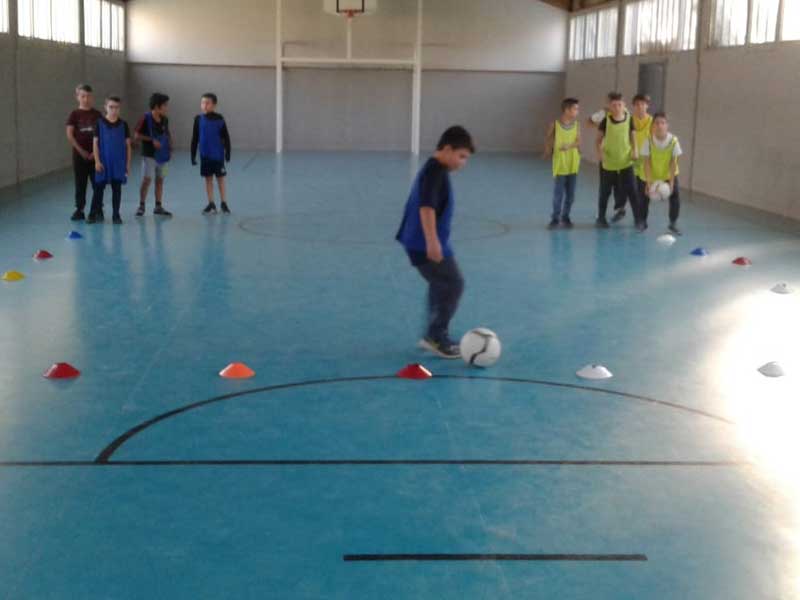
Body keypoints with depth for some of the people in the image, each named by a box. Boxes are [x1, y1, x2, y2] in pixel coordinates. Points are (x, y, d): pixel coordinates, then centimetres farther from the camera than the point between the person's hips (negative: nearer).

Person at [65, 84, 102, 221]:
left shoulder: (97, 114, 3)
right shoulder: (74, 114, 0)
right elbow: (69, 135, -5)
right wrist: (81, 151, -10)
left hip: (95, 154, 1)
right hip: (79, 154, -1)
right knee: (80, 184, 4)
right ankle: (79, 210, 10)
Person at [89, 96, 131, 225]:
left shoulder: (123, 125, 2)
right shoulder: (100, 124, -2)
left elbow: (127, 144, 5)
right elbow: (95, 143, -2)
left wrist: (128, 163, 3)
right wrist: (97, 161, -8)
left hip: (119, 162, 1)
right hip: (103, 162, -1)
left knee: (117, 188, 6)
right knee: (99, 188, 2)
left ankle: (116, 215, 14)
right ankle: (94, 214, 8)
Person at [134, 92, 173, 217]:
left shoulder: (165, 120, 4)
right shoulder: (146, 118, -12)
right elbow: (137, 135, -12)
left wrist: (170, 147, 3)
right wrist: (152, 140, -19)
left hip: (162, 155, 6)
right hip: (149, 155, -6)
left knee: (160, 180, 9)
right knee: (147, 179, -7)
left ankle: (158, 206, 17)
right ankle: (141, 206, 4)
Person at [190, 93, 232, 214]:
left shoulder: (219, 119, -7)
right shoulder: (199, 119, -1)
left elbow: (226, 137, -2)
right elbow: (195, 138, 5)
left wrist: (228, 152, -4)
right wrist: (193, 155, 5)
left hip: (218, 155, -2)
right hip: (205, 155, 2)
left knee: (220, 178, 6)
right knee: (208, 179, 8)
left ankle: (223, 203, 14)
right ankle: (211, 204, 14)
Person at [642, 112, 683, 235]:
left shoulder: (673, 141, -23)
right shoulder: (649, 141, -22)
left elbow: (673, 163, -18)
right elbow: (647, 162, -18)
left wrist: (671, 182, -21)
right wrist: (649, 182, -24)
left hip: (669, 174, 0)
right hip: (652, 175, 0)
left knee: (675, 195, -12)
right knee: (645, 196, -1)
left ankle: (673, 223, 5)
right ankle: (643, 221, 22)